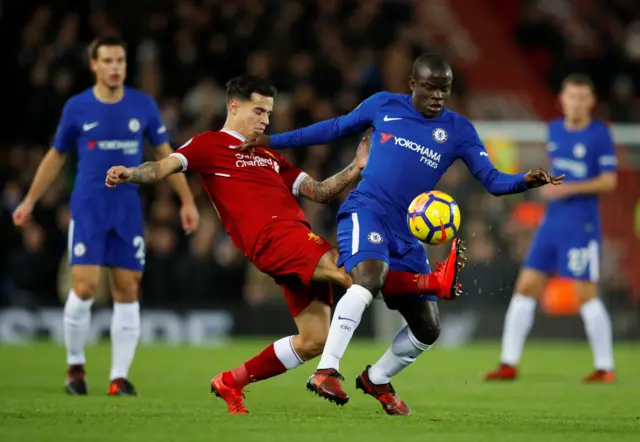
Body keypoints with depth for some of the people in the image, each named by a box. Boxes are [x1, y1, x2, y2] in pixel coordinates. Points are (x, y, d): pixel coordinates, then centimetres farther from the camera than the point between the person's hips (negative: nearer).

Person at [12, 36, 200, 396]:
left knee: (128, 290, -1)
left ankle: (120, 376, 6)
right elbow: (56, 156, 12)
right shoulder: (77, 108, 0)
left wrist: (187, 201, 6)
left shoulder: (144, 105, 3)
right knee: (85, 287, -12)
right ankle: (75, 364, 9)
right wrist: (30, 201, 13)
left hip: (128, 210, 2)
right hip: (88, 208, -2)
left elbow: (166, 153, 10)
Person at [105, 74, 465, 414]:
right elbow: (166, 167, -5)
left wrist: (356, 169, 13)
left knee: (314, 340, 4)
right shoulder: (210, 145, 10)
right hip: (273, 236, -8)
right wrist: (132, 174, -26)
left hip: (299, 243, 8)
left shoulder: (270, 157, 31)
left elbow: (318, 192, 27)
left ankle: (231, 383, 15)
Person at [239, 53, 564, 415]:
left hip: (407, 233, 4)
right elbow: (336, 128, 18)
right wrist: (274, 141, 18)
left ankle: (377, 379, 35)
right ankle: (326, 371, -39)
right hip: (366, 211, -4)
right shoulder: (384, 105, 5)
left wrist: (525, 181, -21)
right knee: (370, 275, -36)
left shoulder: (458, 130, 7)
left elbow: (493, 180, 1)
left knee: (428, 328, 7)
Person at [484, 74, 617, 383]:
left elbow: (609, 181, -11)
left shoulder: (599, 134, -8)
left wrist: (570, 188, -19)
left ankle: (605, 367, 4)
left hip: (581, 224, -6)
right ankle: (509, 363, 7)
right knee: (525, 287, 2)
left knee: (585, 294, -7)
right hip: (552, 221, 6)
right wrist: (549, 187, 12)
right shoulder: (554, 130, 11)